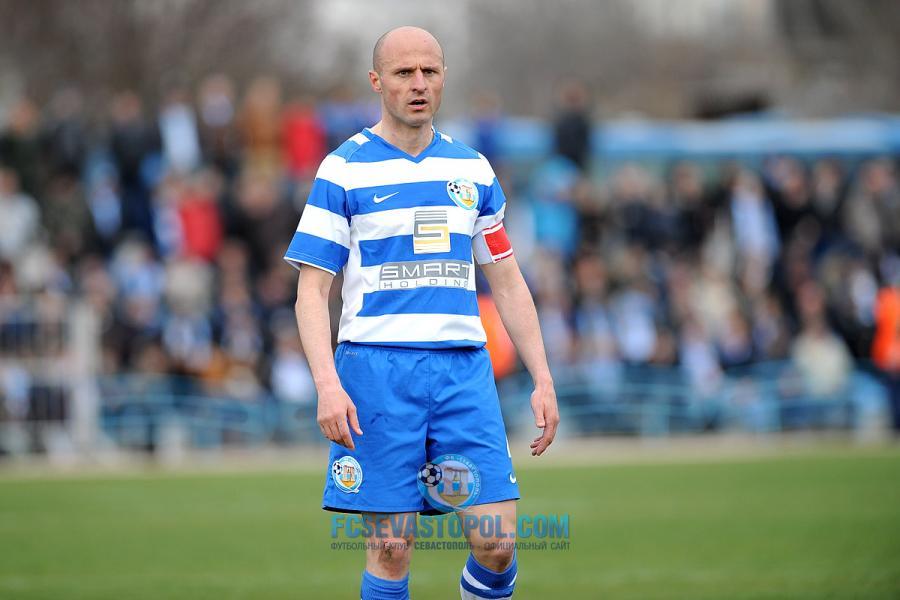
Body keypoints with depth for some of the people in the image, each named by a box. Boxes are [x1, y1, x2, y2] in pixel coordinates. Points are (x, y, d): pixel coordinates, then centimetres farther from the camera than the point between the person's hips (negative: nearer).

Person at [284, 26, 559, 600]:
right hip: (376, 368, -3)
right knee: (392, 546, -4)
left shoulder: (473, 170, 13)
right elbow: (311, 293, -2)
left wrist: (543, 379, 10)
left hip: (464, 365, 3)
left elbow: (509, 284, 18)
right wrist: (327, 383, -16)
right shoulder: (343, 170, 1)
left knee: (496, 540, -6)